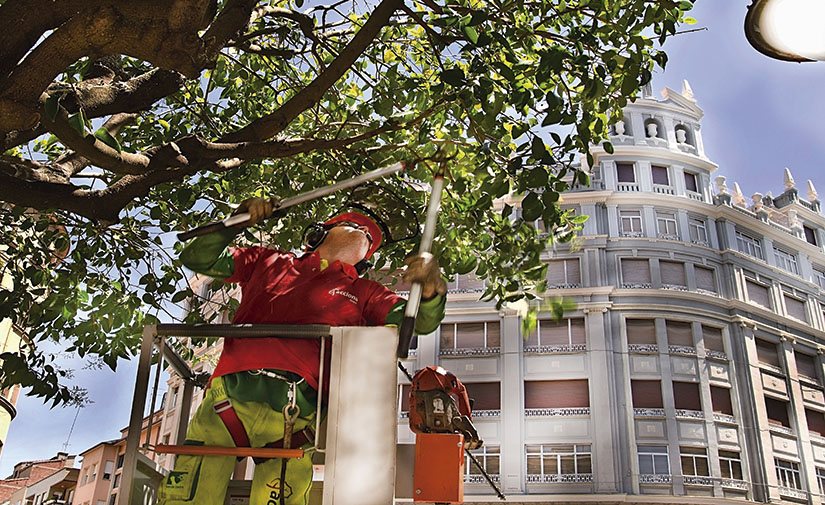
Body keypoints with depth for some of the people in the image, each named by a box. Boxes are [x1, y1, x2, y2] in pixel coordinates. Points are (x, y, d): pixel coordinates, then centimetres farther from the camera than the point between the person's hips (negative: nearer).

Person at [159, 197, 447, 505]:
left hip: (293, 415, 0)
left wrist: (430, 286, -11)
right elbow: (196, 259, 27)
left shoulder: (362, 293, 24)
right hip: (227, 399, 0)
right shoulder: (269, 263, 26)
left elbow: (422, 322, 11)